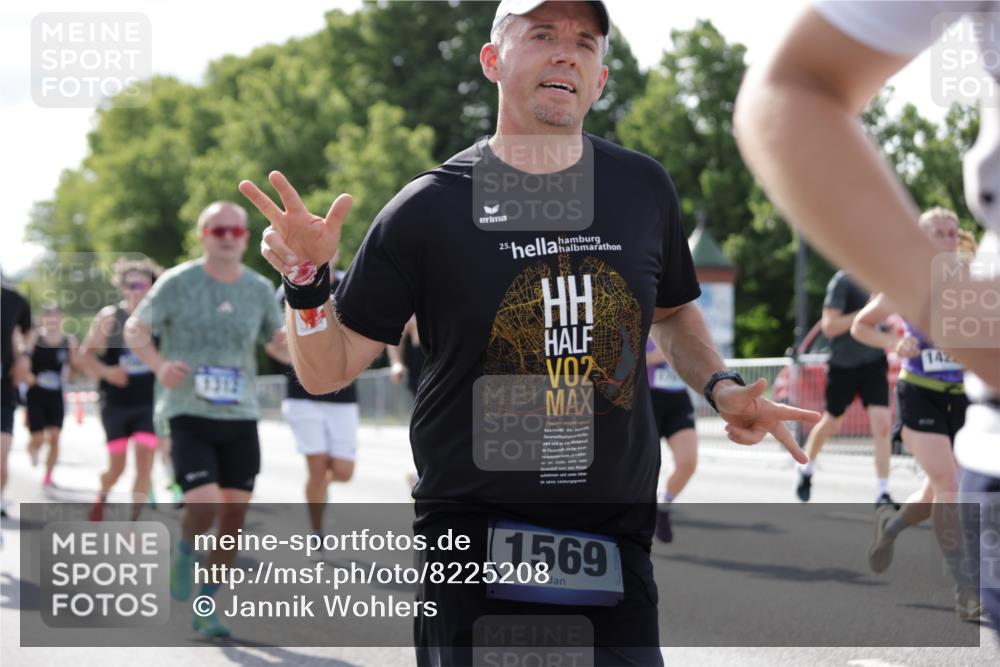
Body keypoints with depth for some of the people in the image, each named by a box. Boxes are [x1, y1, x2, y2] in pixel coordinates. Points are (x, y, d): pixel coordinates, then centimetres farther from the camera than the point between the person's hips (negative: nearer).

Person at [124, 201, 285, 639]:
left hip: (240, 419, 4)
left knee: (234, 513, 2)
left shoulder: (259, 289, 6)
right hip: (189, 415, -4)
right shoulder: (178, 283, -4)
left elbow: (278, 345, 15)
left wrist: (290, 336, -10)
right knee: (204, 505, -20)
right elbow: (135, 330, 3)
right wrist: (159, 365, -17)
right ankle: (185, 552, 16)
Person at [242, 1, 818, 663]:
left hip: (617, 552, 3)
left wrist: (721, 386, 6)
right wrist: (306, 283, -19)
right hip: (474, 551, -3)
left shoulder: (644, 189, 5)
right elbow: (329, 371, 0)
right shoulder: (429, 208, -4)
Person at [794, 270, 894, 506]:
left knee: (882, 424, -13)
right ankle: (806, 469, 44)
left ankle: (882, 493, -9)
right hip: (843, 365, -3)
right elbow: (829, 326, -21)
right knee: (830, 424, 15)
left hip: (874, 363, 3)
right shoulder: (843, 281, -16)